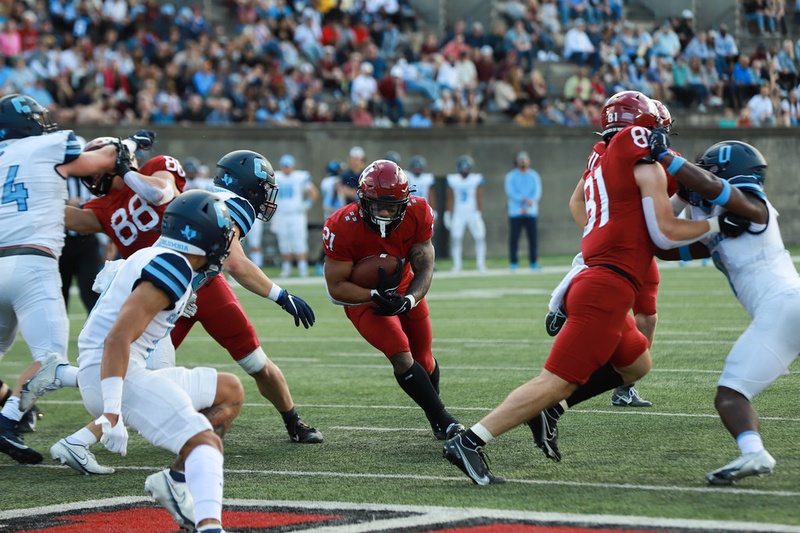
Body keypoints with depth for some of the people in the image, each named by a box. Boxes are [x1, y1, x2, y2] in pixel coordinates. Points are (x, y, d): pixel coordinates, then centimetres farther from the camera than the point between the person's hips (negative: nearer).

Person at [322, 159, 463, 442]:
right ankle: (444, 421, -15)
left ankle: (436, 419, 42)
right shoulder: (343, 228, -31)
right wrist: (376, 296, -38)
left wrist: (408, 300, -36)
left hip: (404, 289, 4)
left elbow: (424, 269, -17)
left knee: (424, 360, 15)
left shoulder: (418, 214, -22)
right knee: (402, 357, -22)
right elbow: (336, 287, -24)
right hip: (363, 296, -4)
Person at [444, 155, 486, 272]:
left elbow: (479, 198, -3)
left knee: (480, 237, -5)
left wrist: (478, 213, -12)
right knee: (455, 238, -7)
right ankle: (456, 264, -1)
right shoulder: (452, 180, 3)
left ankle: (481, 263, 3)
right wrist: (447, 214, 4)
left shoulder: (476, 179, -2)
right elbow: (450, 199, 8)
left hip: (473, 213, -1)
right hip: (458, 214, 1)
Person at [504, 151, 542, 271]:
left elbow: (537, 193, 3)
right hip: (515, 212, -2)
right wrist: (524, 200, -20)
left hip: (531, 211, 2)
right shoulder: (511, 176, 5)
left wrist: (528, 205, -13)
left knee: (532, 237, -3)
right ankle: (513, 262, -1)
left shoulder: (534, 176, 11)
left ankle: (533, 262, 2)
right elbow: (510, 192, -6)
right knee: (514, 237, -5)